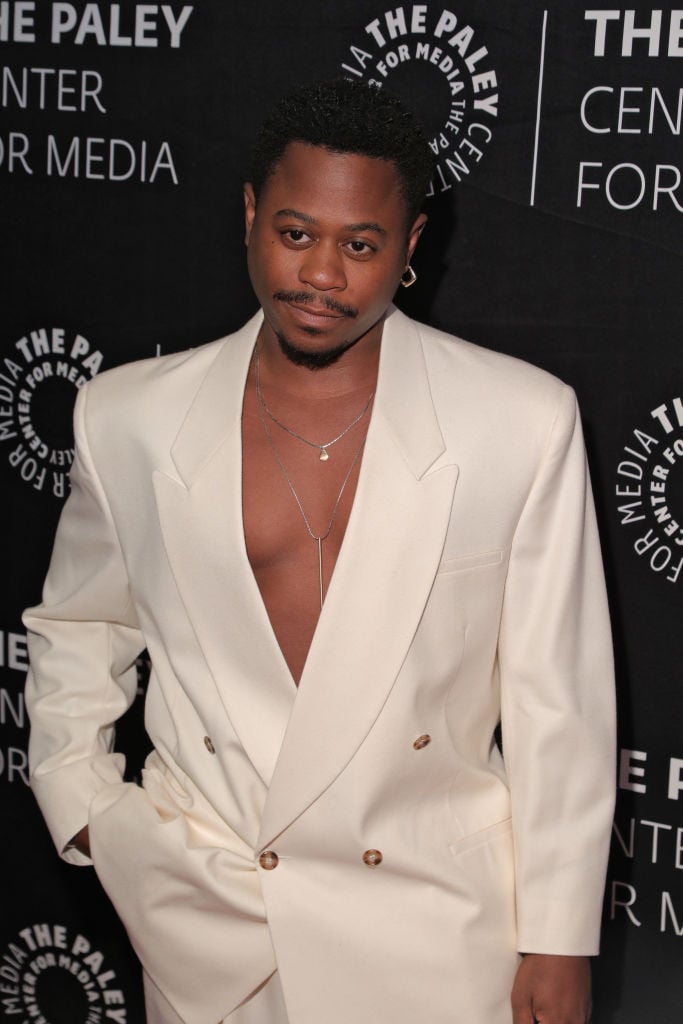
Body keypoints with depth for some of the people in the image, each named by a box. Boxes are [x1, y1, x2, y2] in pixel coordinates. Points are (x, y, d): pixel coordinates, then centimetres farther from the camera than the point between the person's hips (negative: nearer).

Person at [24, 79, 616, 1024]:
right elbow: (77, 630, 13)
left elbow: (558, 705, -6)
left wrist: (559, 943, -3)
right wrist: (83, 810, 4)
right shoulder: (129, 419, -4)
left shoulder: (522, 424, -11)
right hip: (205, 917, 2)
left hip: (433, 919, -1)